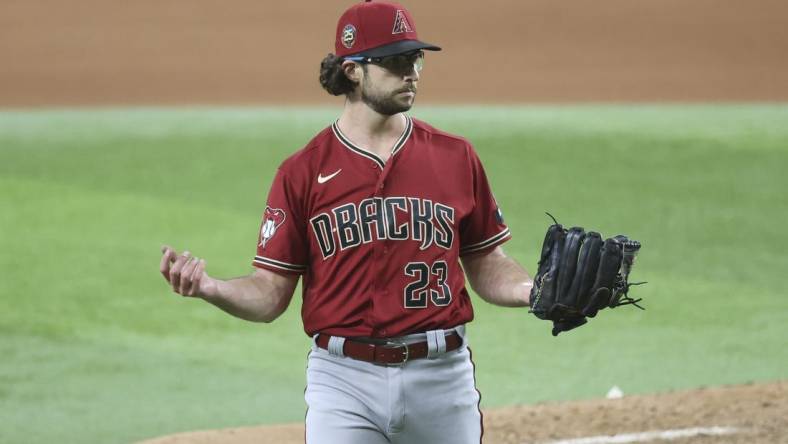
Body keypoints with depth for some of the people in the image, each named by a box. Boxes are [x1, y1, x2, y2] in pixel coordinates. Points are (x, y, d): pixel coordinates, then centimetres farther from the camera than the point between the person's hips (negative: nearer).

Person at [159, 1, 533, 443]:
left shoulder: (455, 157, 7)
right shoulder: (303, 172, 1)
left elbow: (488, 267, 11)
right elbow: (271, 295, 1)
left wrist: (540, 290, -9)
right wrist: (208, 288, -19)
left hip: (442, 374, 2)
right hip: (344, 382, -2)